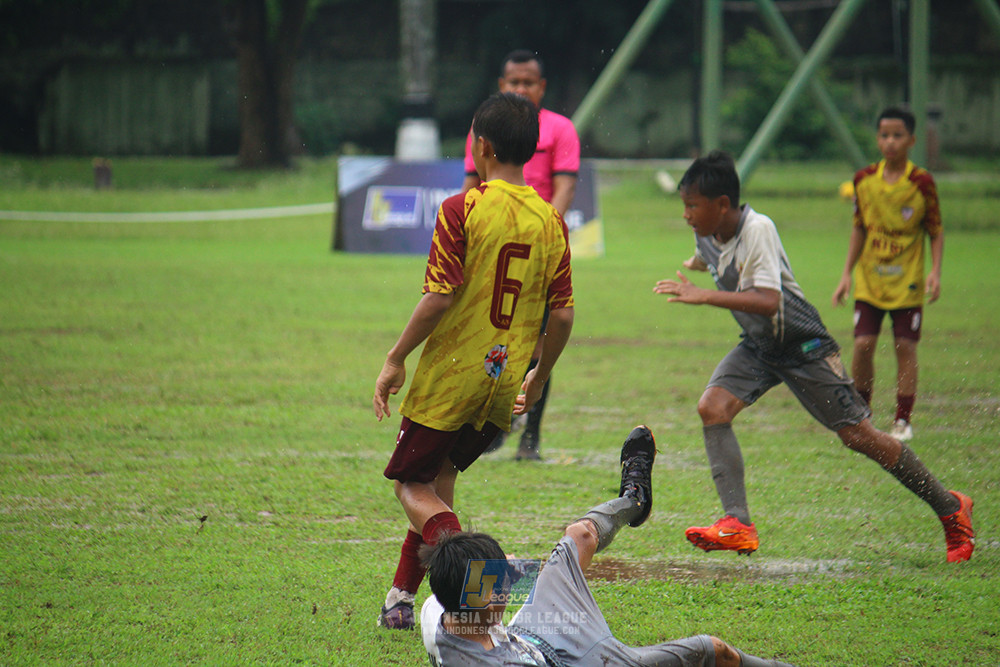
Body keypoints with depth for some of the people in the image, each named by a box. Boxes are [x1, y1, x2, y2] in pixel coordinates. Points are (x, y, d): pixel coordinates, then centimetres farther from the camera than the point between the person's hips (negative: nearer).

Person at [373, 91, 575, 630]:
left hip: (449, 378, -5)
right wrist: (538, 379, 17)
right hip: (503, 385, 5)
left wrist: (395, 359, -7)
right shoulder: (551, 221, 3)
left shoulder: (461, 211, -12)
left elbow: (440, 298, -17)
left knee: (412, 485, 6)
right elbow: (562, 314, 3)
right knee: (438, 478, 20)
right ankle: (401, 598, 19)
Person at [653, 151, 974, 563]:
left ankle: (950, 509, 14)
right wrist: (694, 265, 43)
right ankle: (737, 525, -18)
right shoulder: (706, 235, -5)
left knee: (858, 435, -3)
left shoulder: (757, 230, -29)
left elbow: (768, 301, -40)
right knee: (712, 407, -16)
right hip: (758, 346, 7)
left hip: (804, 346, -7)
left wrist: (704, 296, -44)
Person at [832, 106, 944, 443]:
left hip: (908, 281, -2)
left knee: (905, 347, -2)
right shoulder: (864, 180, 1)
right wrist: (847, 273, 7)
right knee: (862, 345, -5)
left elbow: (936, 231, -1)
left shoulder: (922, 182, -8)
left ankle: (902, 421, 10)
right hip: (869, 280, 2)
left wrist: (935, 271, -14)